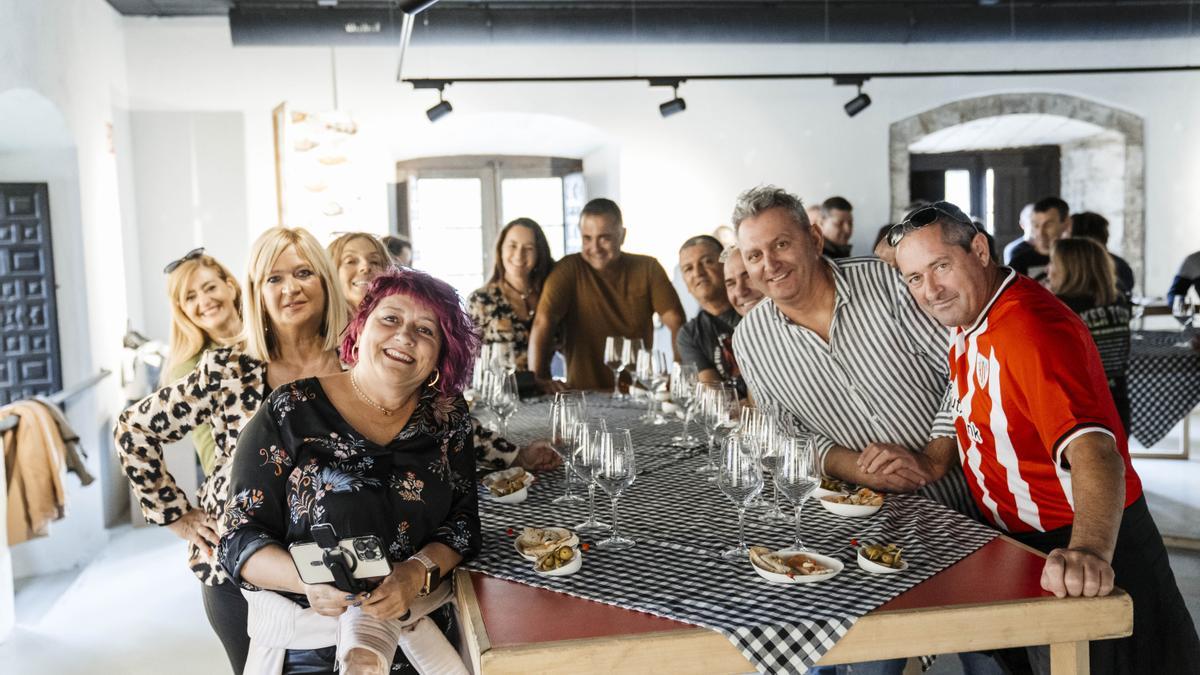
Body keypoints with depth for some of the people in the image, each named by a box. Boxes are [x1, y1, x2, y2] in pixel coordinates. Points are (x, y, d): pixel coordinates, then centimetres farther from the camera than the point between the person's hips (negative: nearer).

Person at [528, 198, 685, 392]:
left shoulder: (647, 268, 4)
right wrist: (539, 378, -27)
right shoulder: (569, 269, -4)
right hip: (583, 393, -2)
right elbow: (543, 321, -15)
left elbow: (676, 322, -2)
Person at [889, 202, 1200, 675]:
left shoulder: (1032, 330, -28)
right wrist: (935, 463, 3)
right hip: (1020, 545, 9)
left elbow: (1092, 450, -42)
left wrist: (1089, 551, -57)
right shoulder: (967, 316, 2)